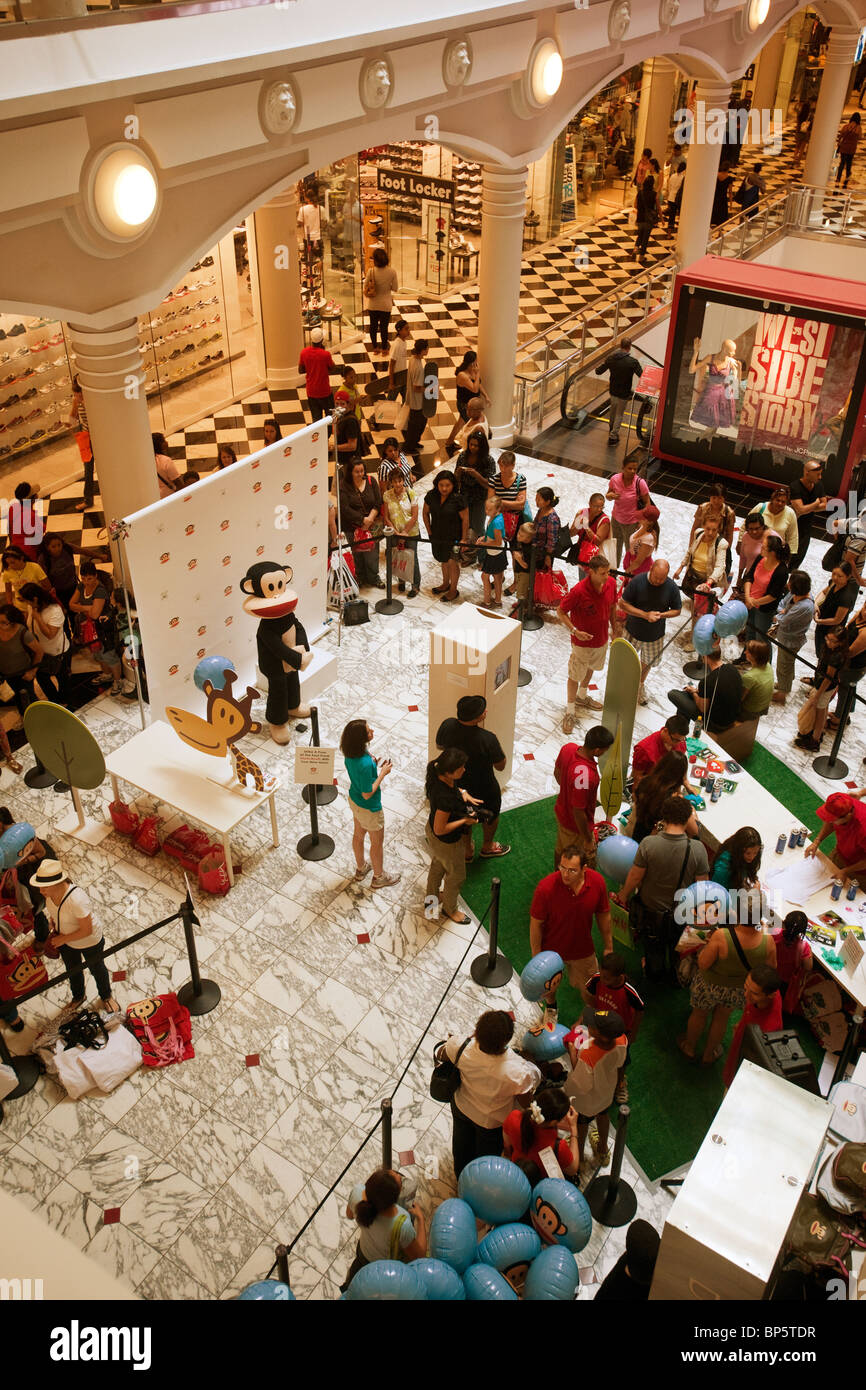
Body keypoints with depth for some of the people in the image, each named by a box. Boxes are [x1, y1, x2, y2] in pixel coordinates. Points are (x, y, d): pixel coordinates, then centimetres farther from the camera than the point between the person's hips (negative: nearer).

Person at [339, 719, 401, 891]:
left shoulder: (349, 753, -14)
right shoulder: (364, 764, -40)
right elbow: (367, 794, -29)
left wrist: (373, 765, -6)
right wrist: (382, 773, -24)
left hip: (354, 799, 8)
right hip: (369, 808, -8)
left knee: (359, 834, 29)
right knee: (377, 842, 18)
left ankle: (361, 868, 53)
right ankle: (379, 877, 40)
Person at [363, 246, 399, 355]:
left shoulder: (371, 271, -16)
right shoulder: (392, 271, -16)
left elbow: (365, 287, -8)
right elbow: (395, 289, -6)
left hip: (373, 304, 1)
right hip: (386, 304, -1)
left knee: (373, 325, 19)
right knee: (384, 326, 14)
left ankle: (375, 347, 31)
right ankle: (384, 348, 26)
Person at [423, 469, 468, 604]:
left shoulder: (458, 499, -21)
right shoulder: (431, 496, -8)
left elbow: (465, 519, -15)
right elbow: (426, 513, 6)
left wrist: (464, 538, -13)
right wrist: (430, 532, 4)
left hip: (453, 537, -5)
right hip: (437, 536, 5)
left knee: (452, 562, 4)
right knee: (444, 561, 23)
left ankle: (453, 590, 21)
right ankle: (445, 584, 44)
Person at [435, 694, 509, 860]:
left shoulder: (447, 726, -24)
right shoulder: (487, 739, -37)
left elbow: (439, 746, -1)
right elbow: (501, 766, -20)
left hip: (456, 785, 4)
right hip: (483, 789, -4)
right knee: (491, 814, 29)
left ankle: (467, 851, 51)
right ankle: (487, 847, 53)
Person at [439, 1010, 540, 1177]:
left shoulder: (462, 1047, -37)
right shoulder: (517, 1073, -45)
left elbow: (442, 1053, -11)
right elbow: (525, 1103, -23)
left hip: (461, 1107, 3)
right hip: (492, 1120, -3)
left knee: (462, 1146, 36)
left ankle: (461, 1176, 65)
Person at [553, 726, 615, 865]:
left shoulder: (568, 747, -19)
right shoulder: (586, 776, -42)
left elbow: (557, 772, 3)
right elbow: (578, 812, -31)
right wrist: (588, 840, -17)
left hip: (561, 810, 8)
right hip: (575, 826, -8)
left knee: (560, 849, 32)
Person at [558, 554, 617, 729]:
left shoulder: (611, 584, -12)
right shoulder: (579, 591, -30)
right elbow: (560, 612, -19)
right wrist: (575, 631, -29)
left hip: (602, 639, 7)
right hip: (582, 641, -6)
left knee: (591, 668, 29)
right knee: (575, 676, 8)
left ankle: (582, 696, 54)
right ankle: (570, 711, 26)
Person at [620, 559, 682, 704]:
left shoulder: (671, 587, -16)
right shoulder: (637, 582, -22)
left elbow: (677, 610, -4)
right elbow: (623, 603, -17)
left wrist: (661, 615, -24)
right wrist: (645, 615, -26)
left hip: (655, 635, 2)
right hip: (633, 631, -2)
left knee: (648, 662, 23)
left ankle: (640, 685, 50)